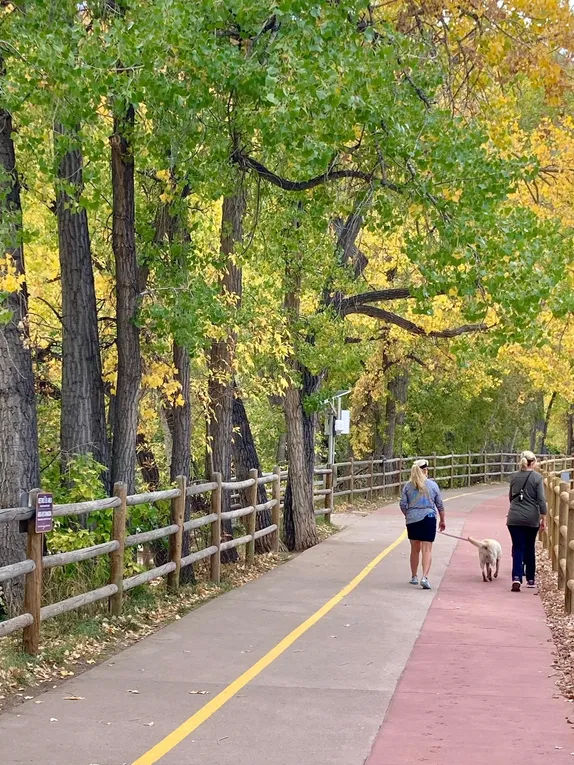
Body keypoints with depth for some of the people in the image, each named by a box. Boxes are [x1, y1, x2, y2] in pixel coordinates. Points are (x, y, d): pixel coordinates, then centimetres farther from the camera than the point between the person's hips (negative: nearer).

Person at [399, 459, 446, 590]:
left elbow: (403, 504, 1)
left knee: (415, 549, 15)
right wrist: (442, 520, 16)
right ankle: (425, 577, -17)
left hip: (412, 520, 2)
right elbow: (440, 505, 4)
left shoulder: (408, 486, 1)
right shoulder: (432, 485, -1)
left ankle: (414, 577, 24)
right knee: (427, 550, -3)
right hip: (428, 518, -2)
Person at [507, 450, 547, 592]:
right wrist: (543, 518, -2)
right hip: (532, 519, -1)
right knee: (530, 548, 13)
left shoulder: (514, 476, 5)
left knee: (518, 548, 1)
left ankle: (516, 578, -17)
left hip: (514, 518, 1)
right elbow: (541, 499, -9)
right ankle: (530, 579, 22)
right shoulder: (537, 477, -6)